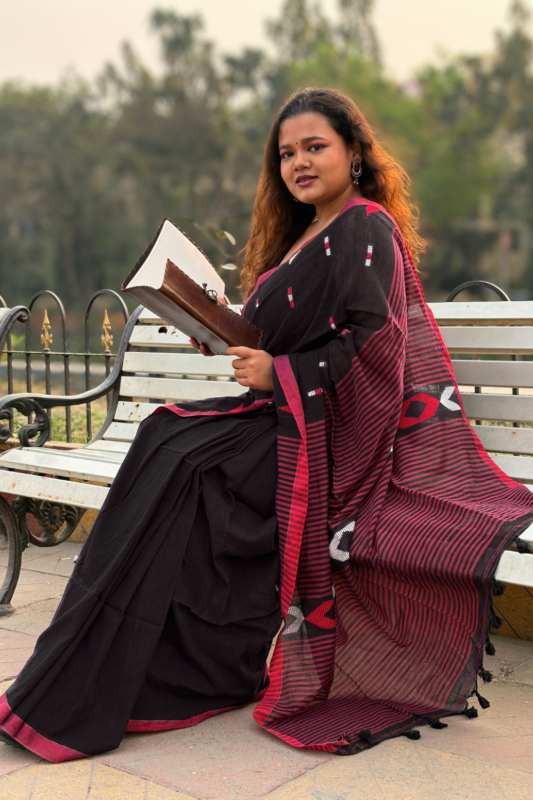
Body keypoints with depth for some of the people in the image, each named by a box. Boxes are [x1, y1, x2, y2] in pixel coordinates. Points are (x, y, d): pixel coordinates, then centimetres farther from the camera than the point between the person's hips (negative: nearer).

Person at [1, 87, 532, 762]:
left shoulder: (365, 228, -8)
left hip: (345, 429, -8)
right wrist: (230, 337, 5)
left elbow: (373, 342, -18)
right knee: (166, 437, -10)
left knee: (184, 463, -21)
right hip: (293, 414, 9)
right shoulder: (305, 233, 20)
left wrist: (281, 374, -17)